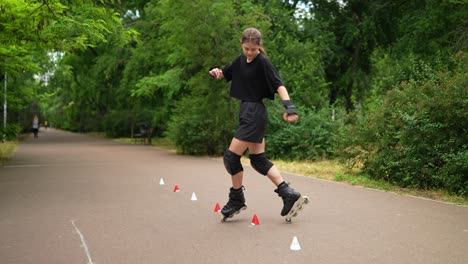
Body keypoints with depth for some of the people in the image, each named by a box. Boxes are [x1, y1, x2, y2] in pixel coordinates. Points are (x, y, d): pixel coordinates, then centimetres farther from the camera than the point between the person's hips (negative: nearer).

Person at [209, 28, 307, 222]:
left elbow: (279, 85, -18)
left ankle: (237, 200, 12)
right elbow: (225, 74, 25)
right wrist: (216, 72, 1)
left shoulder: (262, 62, -12)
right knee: (258, 160, 10)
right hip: (248, 113, 9)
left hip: (255, 115, -9)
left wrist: (289, 107, -31)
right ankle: (289, 194, 8)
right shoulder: (241, 60, 12)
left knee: (231, 157, -5)